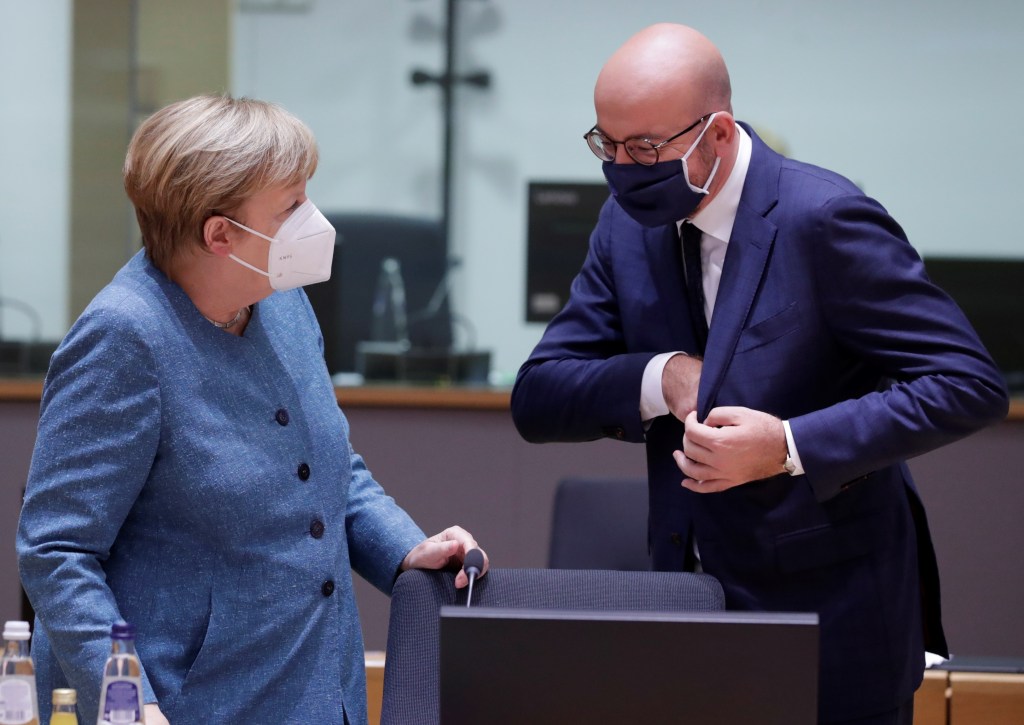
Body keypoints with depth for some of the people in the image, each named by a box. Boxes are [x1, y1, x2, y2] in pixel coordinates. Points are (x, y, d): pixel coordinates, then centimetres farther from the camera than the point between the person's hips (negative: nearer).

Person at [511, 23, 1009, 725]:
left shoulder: (822, 218, -18)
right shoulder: (630, 222, 3)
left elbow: (971, 384, -20)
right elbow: (537, 399, 3)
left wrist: (791, 448, -28)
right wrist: (659, 378, -17)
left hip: (832, 615, -6)